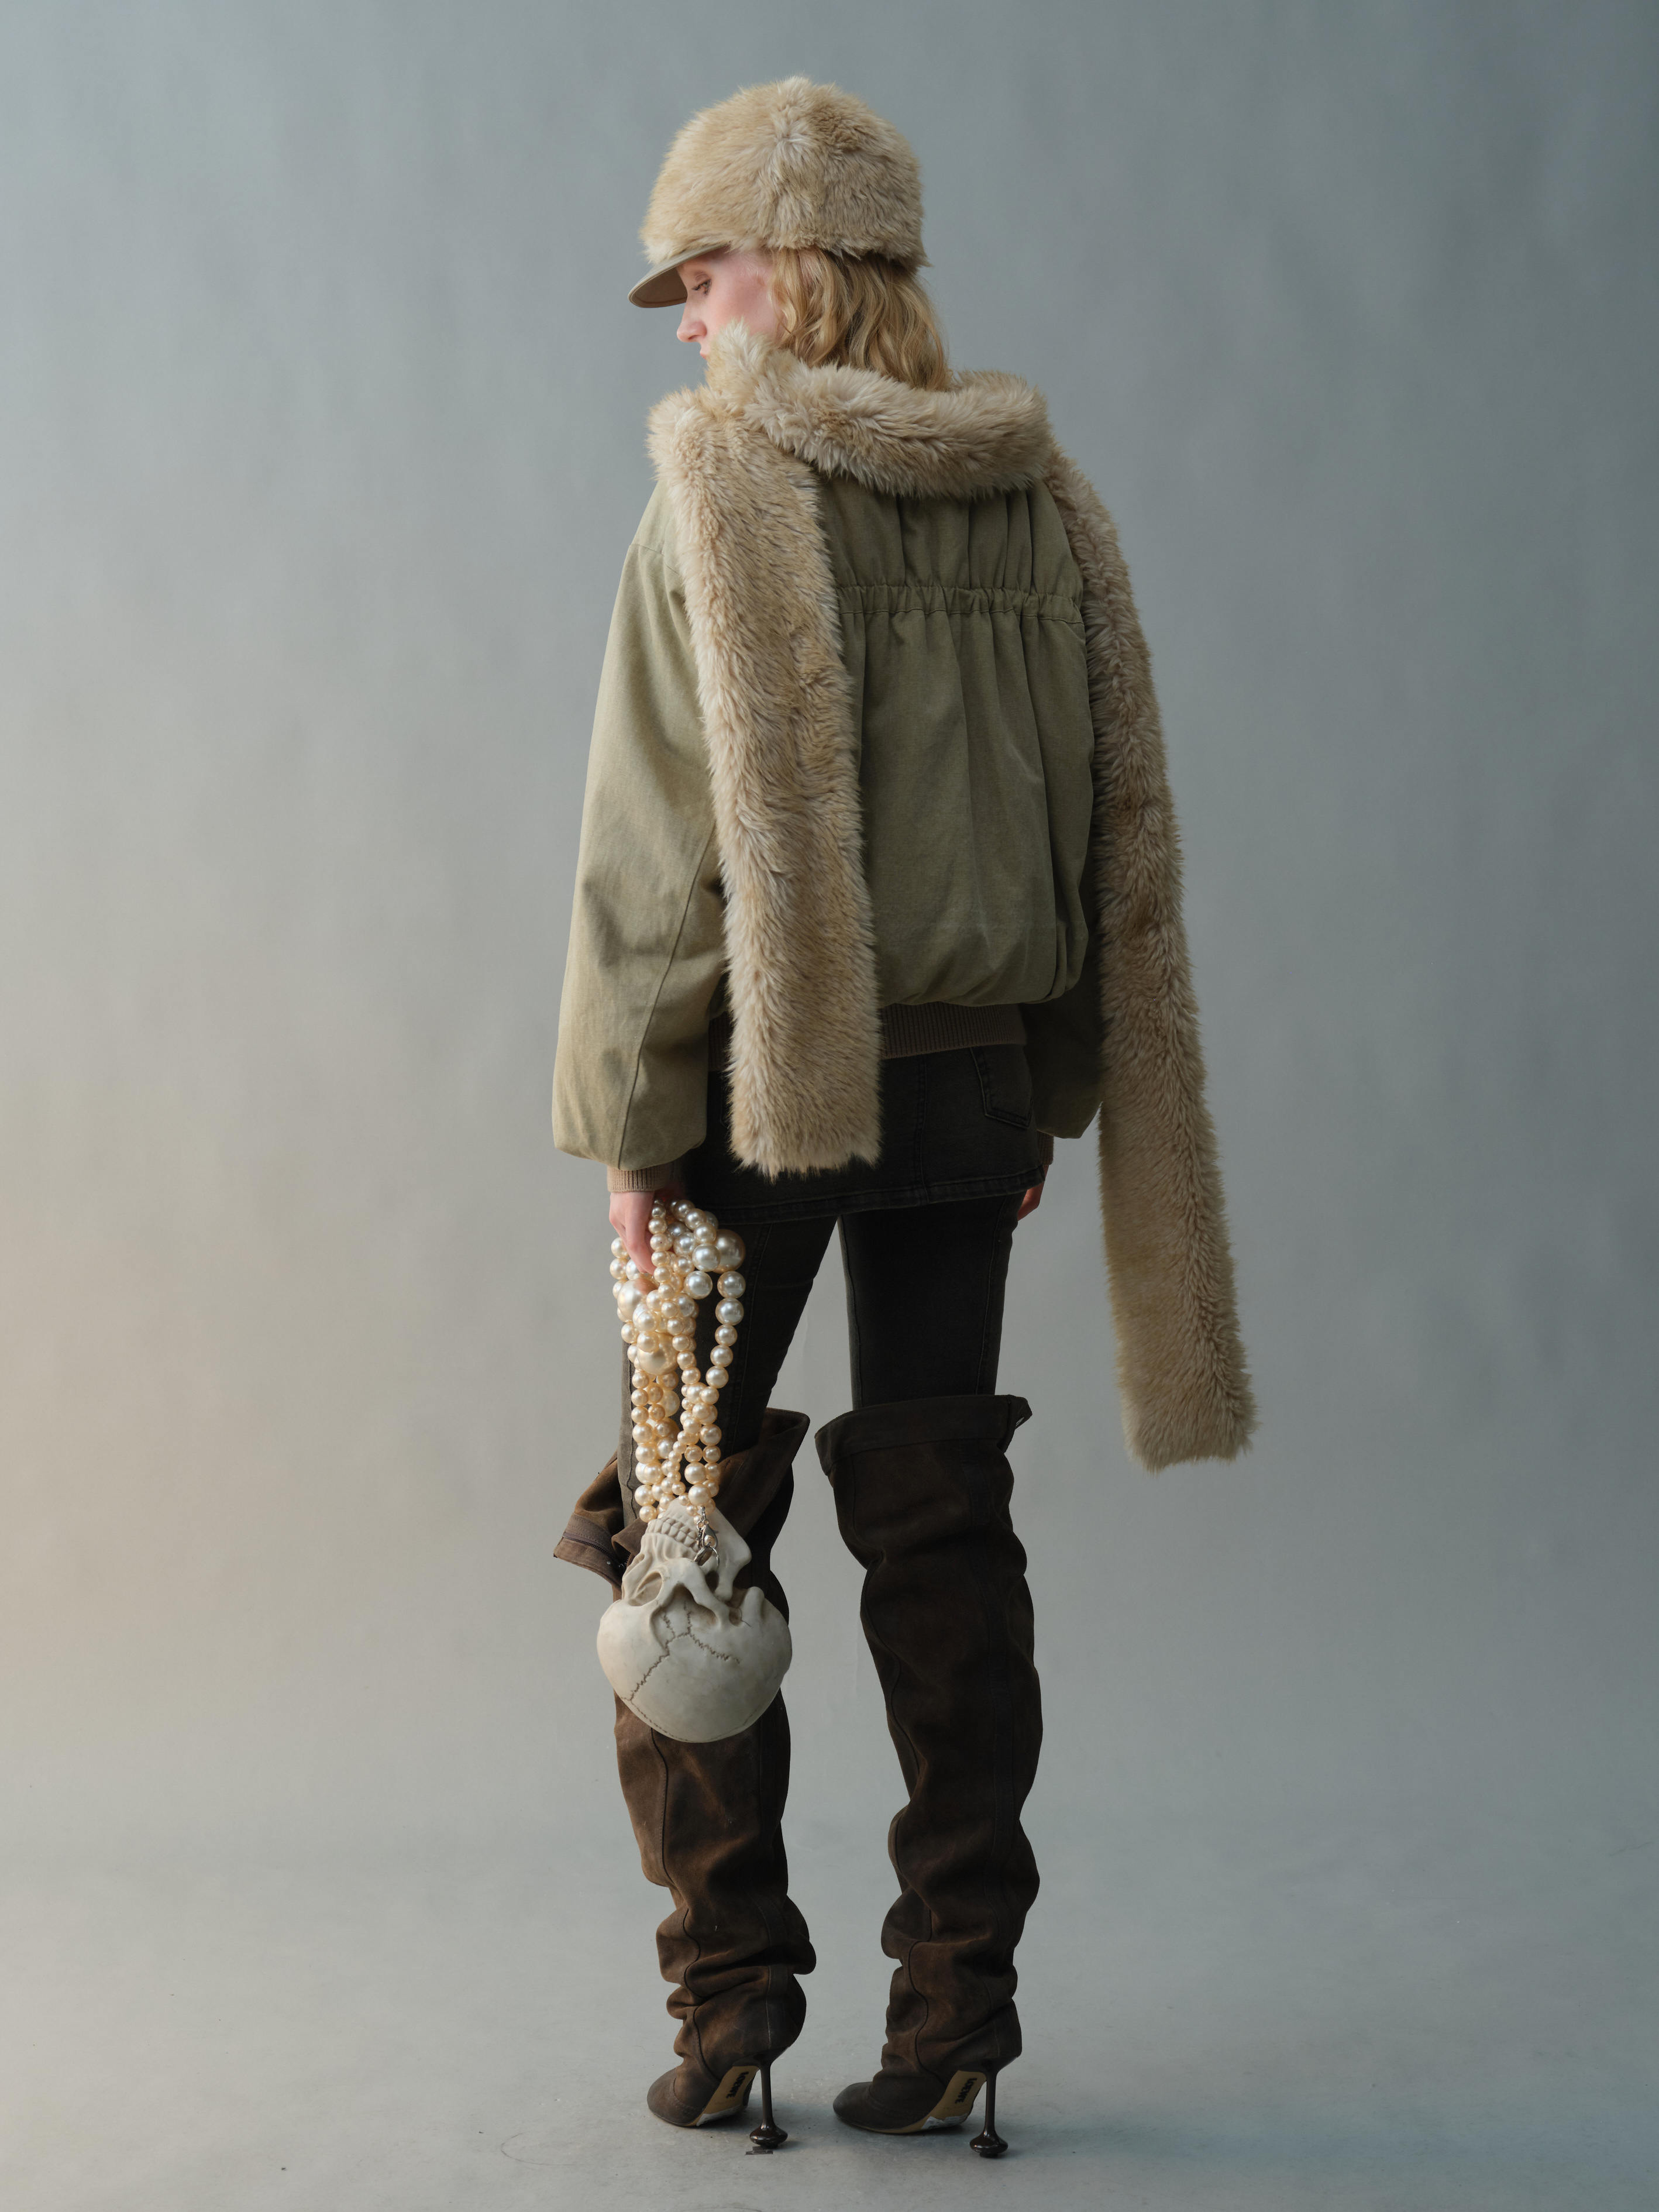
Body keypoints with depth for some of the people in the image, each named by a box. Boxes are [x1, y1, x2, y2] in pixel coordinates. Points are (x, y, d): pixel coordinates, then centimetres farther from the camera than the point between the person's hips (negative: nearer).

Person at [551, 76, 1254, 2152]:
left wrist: (629, 1123, -7)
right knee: (942, 1524, 10)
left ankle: (730, 1980, 10)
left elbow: (661, 837, -13)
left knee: (685, 1516, 8)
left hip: (762, 1084, -5)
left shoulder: (722, 487, -9)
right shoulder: (1045, 497, 7)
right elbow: (1124, 826, 10)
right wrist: (1049, 1097, 16)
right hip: (974, 1083, 5)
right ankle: (956, 1993, 13)